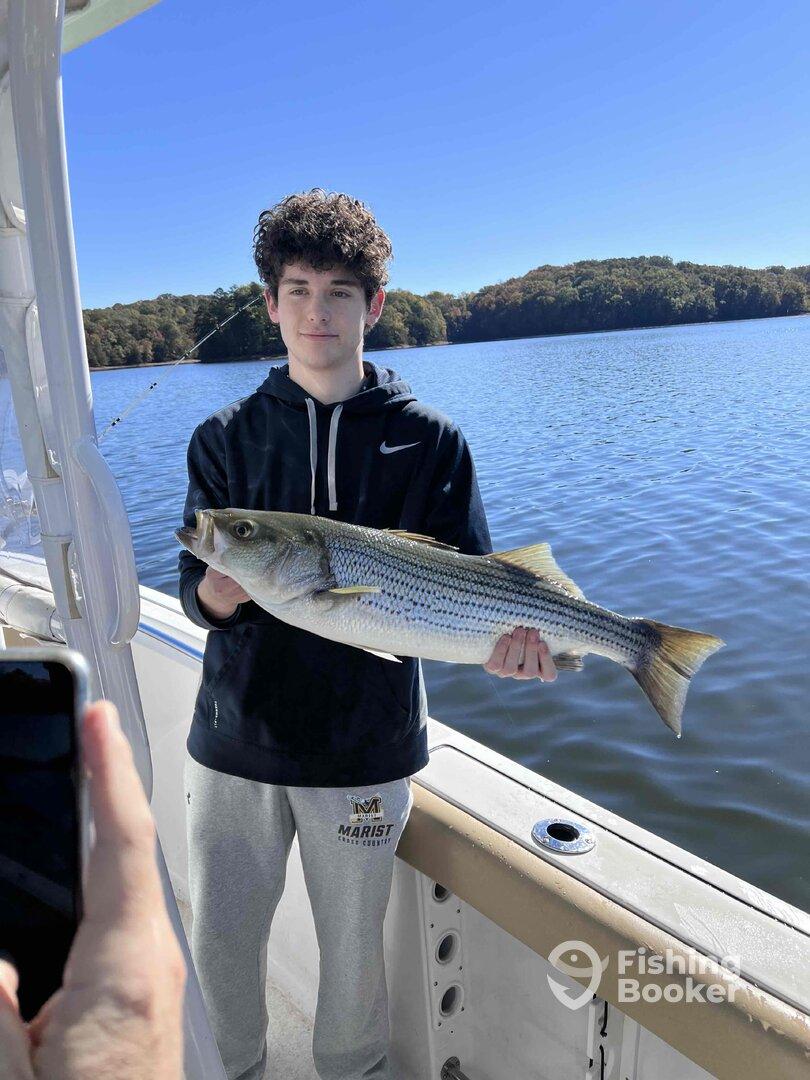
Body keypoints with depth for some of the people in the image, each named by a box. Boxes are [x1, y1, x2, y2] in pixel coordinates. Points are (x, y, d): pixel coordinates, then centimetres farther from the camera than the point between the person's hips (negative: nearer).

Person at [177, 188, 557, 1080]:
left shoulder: (429, 441, -1)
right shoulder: (226, 437, 2)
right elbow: (195, 589, -1)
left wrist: (506, 632, -23)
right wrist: (221, 587, -24)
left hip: (364, 748, -1)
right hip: (234, 739, 2)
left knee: (353, 951, 13)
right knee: (218, 945, 15)